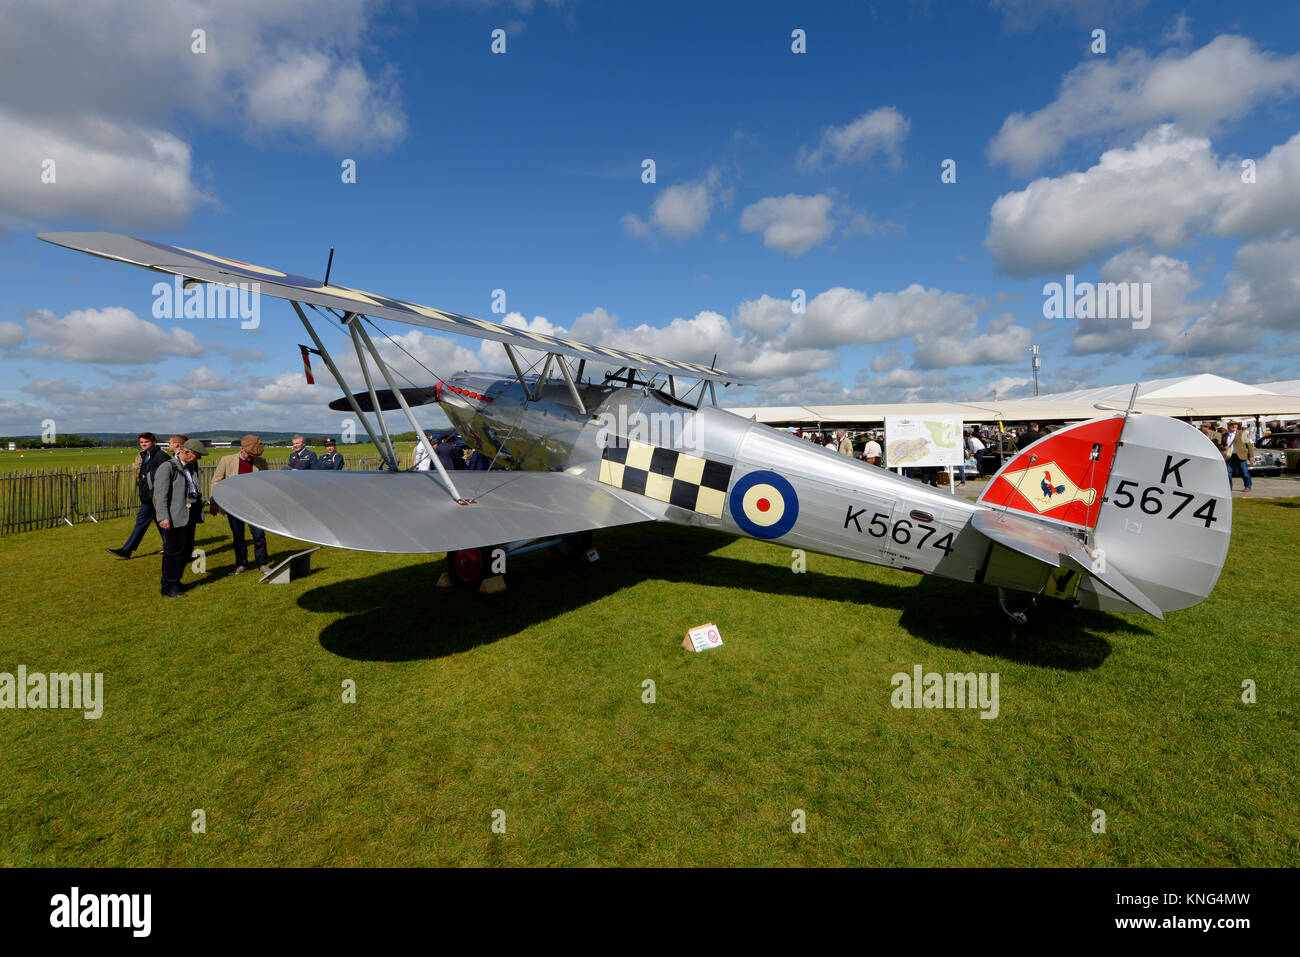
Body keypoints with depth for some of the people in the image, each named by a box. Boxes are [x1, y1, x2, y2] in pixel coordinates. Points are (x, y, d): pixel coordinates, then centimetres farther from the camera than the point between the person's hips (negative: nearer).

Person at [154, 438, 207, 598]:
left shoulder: (192, 467, 15)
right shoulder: (167, 468, -10)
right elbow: (160, 494, -15)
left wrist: (197, 516, 25)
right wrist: (163, 517, -23)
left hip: (190, 516, 8)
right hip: (175, 518, -8)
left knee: (187, 550, 13)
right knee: (174, 552, -4)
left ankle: (175, 582, 27)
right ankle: (168, 588, 6)